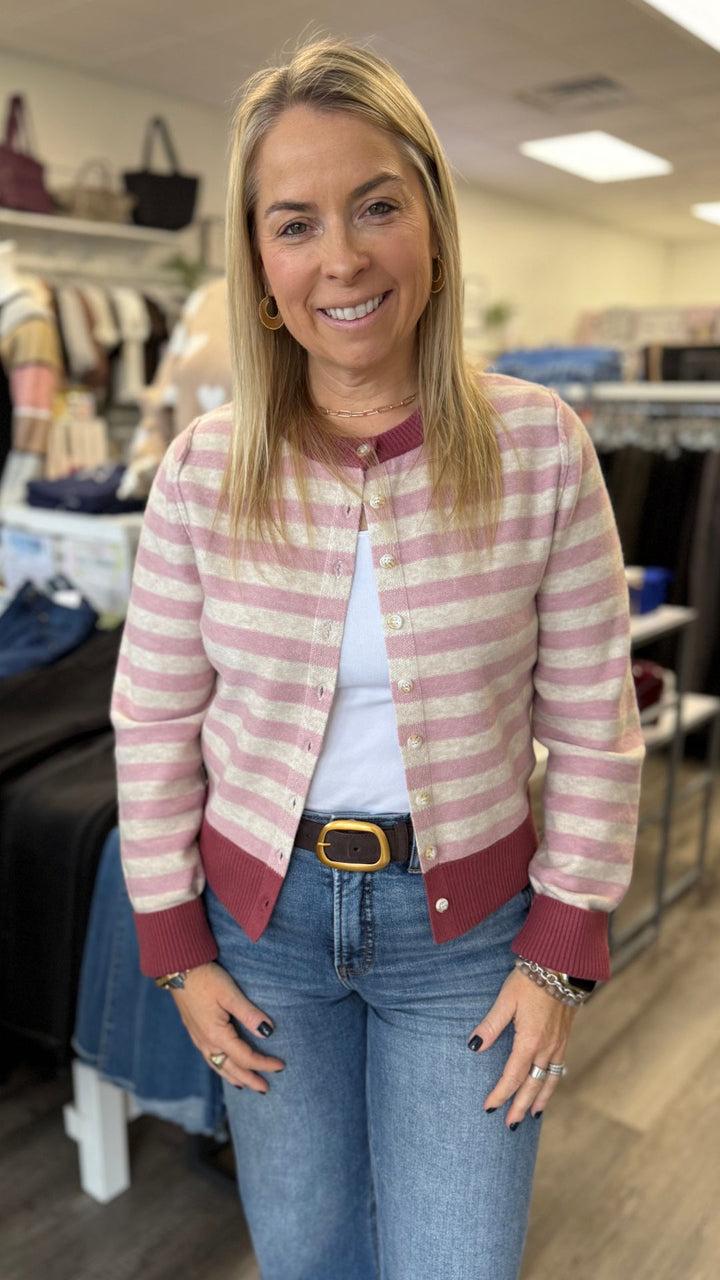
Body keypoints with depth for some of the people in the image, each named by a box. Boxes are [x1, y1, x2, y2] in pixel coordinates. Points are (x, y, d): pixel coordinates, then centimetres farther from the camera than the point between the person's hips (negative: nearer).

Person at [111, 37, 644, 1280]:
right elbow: (154, 723, -1)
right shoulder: (204, 468, -8)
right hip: (263, 911, 2)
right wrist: (177, 947, 0)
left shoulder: (540, 446, -12)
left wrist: (560, 954, -6)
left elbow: (593, 725, -6)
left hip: (466, 918, -1)